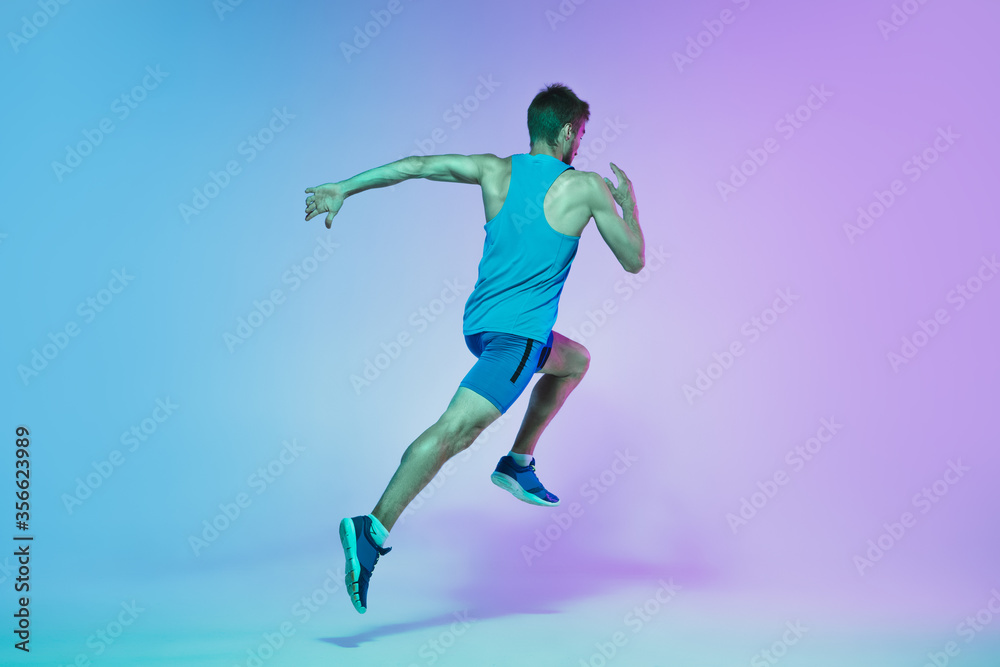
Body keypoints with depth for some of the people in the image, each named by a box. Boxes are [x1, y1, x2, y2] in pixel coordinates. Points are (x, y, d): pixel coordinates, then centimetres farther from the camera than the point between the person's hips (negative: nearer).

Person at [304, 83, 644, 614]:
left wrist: (342, 189, 0)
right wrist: (628, 204, 22)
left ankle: (518, 464, 26)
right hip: (518, 333, -7)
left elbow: (417, 165, 1)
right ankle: (373, 529, -27)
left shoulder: (496, 171, 9)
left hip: (479, 324, 7)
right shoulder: (587, 186, -2)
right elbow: (634, 261, 6)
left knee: (575, 360, 30)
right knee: (454, 430, -16)